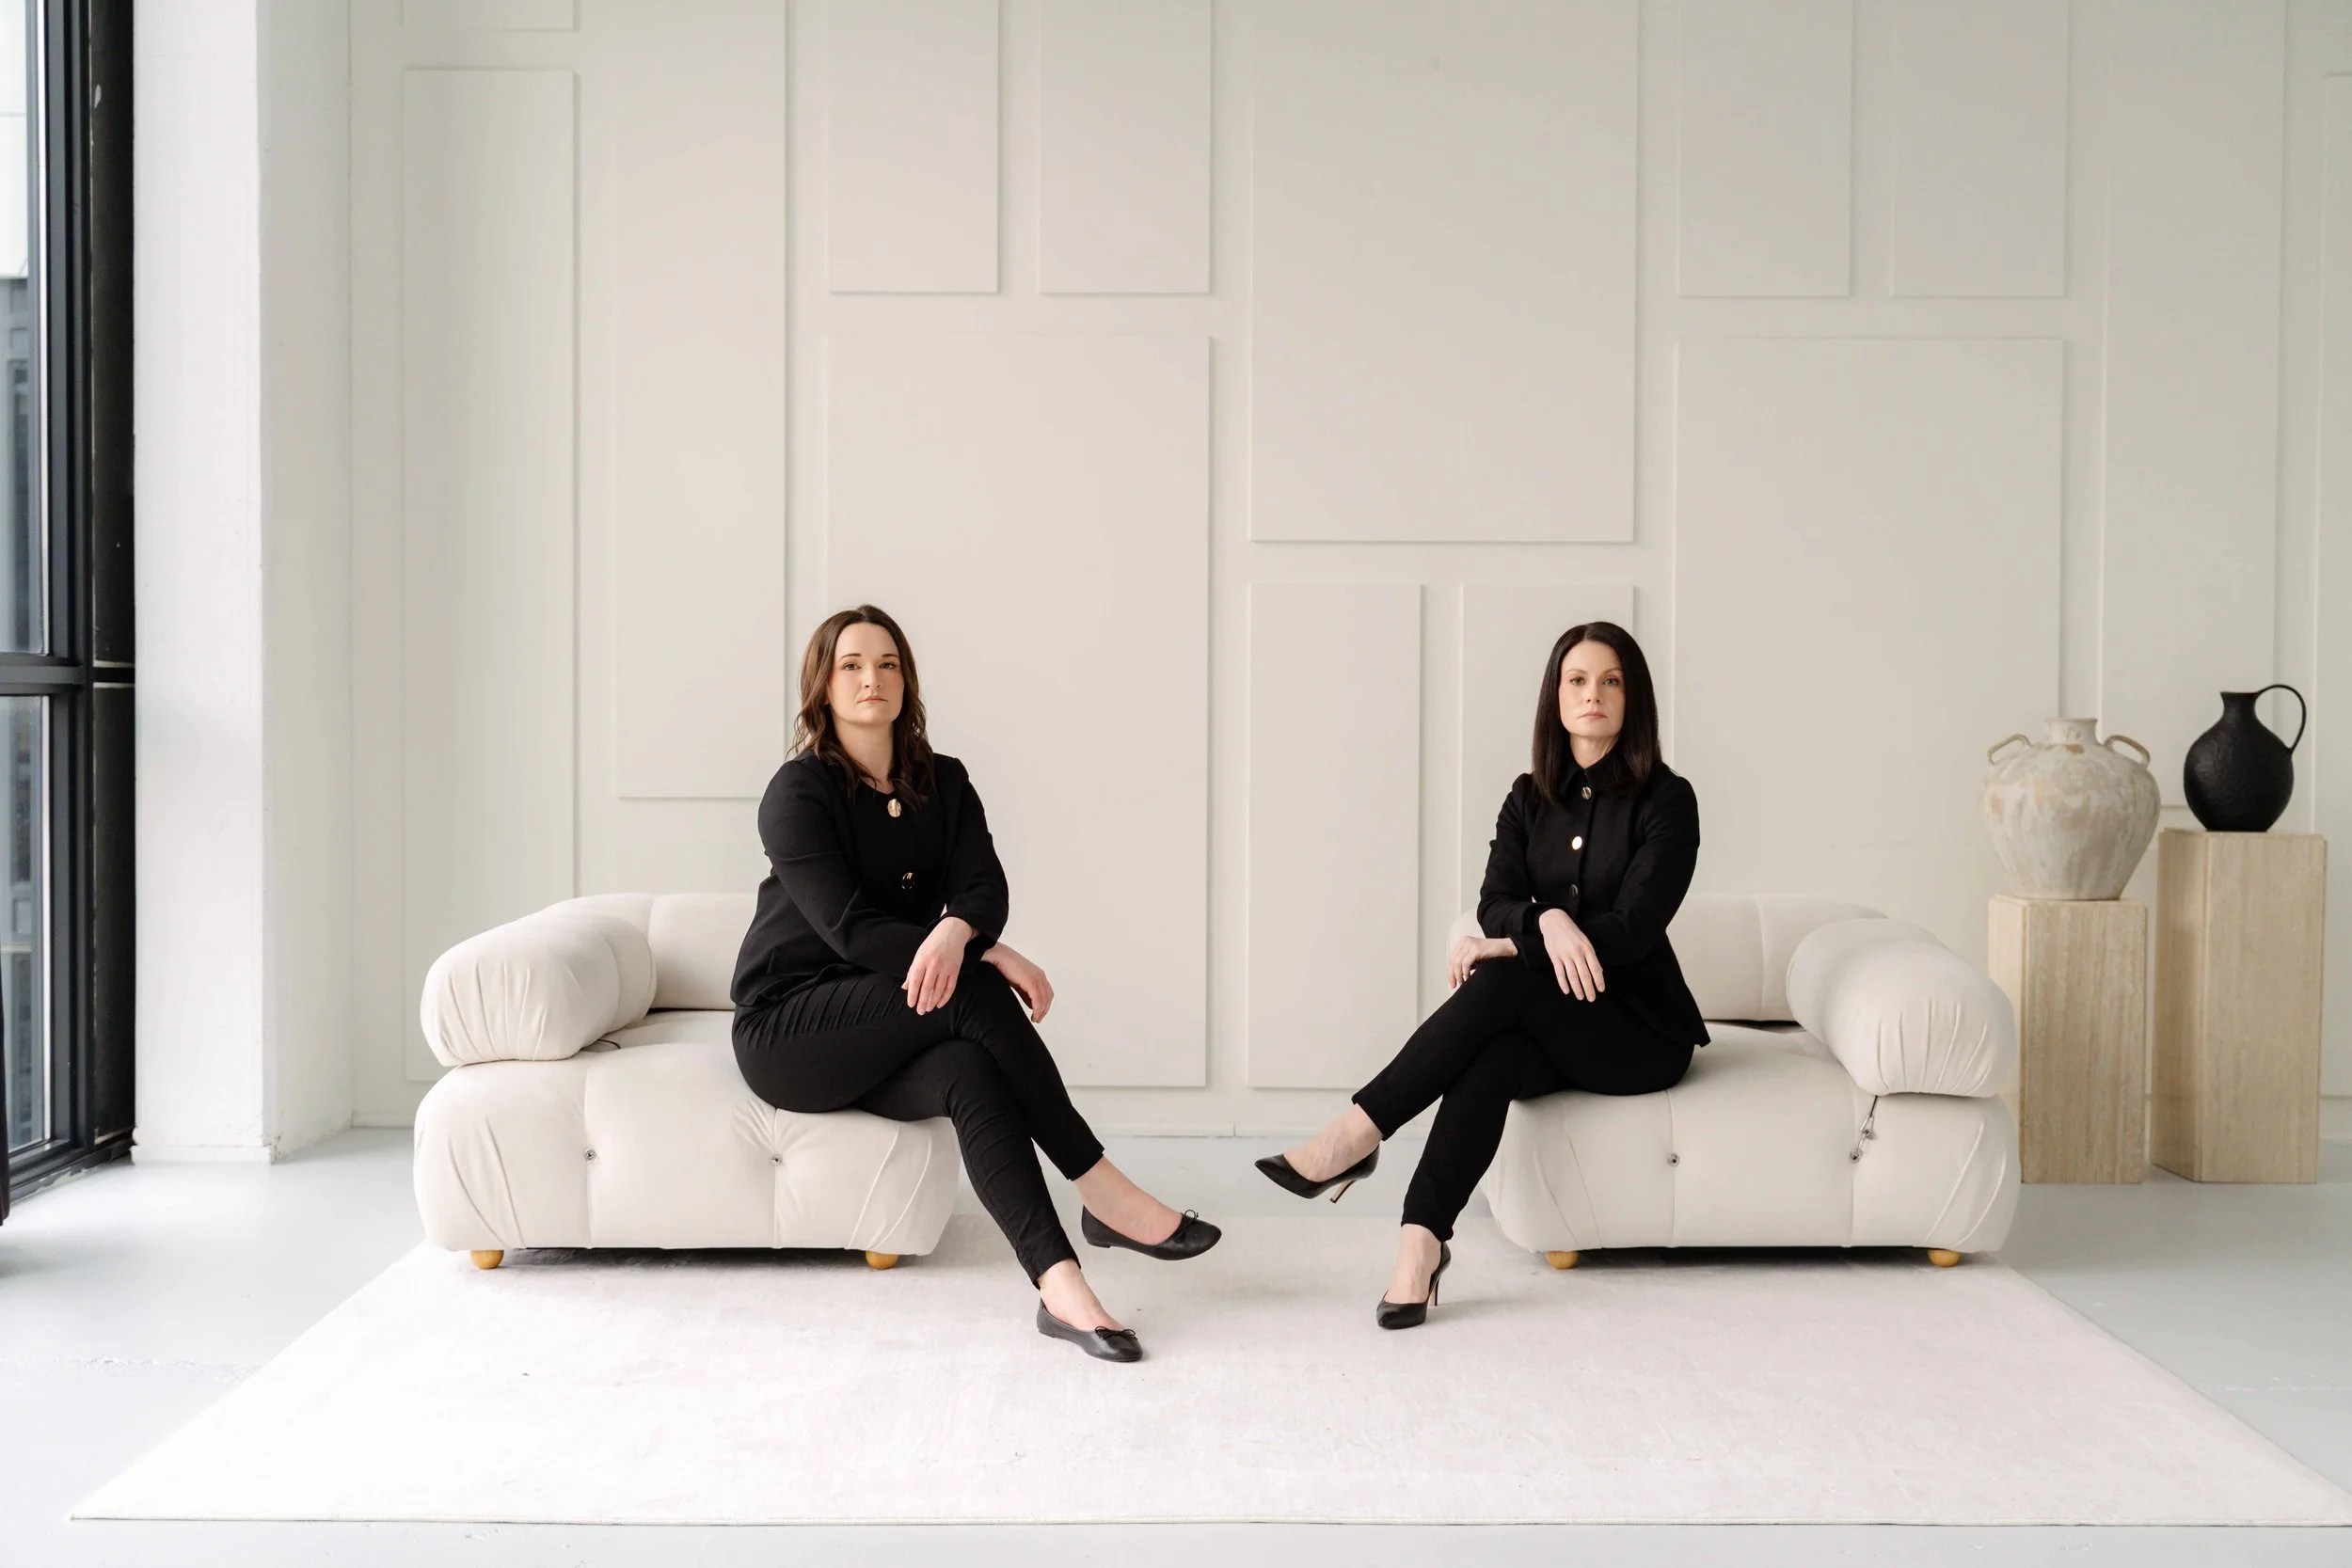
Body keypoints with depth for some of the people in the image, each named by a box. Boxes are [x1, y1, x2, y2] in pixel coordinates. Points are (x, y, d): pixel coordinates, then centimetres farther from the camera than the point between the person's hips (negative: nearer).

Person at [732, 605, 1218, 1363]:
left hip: (886, 1040, 5)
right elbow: (849, 929, -20)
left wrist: (955, 932, -35)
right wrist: (990, 956, -27)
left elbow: (984, 888, -10)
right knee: (969, 990, -30)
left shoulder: (944, 784, 7)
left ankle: (1059, 1286, -41)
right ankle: (1098, 1188, -26)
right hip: (788, 1030, -4)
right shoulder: (797, 792, -9)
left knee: (970, 1072, -31)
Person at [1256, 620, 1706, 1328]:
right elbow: (1496, 903, -3)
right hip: (1543, 1023, 4)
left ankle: (1362, 1130, -32)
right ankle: (1421, 1238, -42)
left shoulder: (1665, 799, -4)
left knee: (1503, 981, -33)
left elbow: (1637, 923, -15)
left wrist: (1508, 948, -21)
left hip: (1639, 1028, -4)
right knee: (1493, 1055, -33)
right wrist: (1546, 920, -28)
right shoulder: (1530, 798, 10)